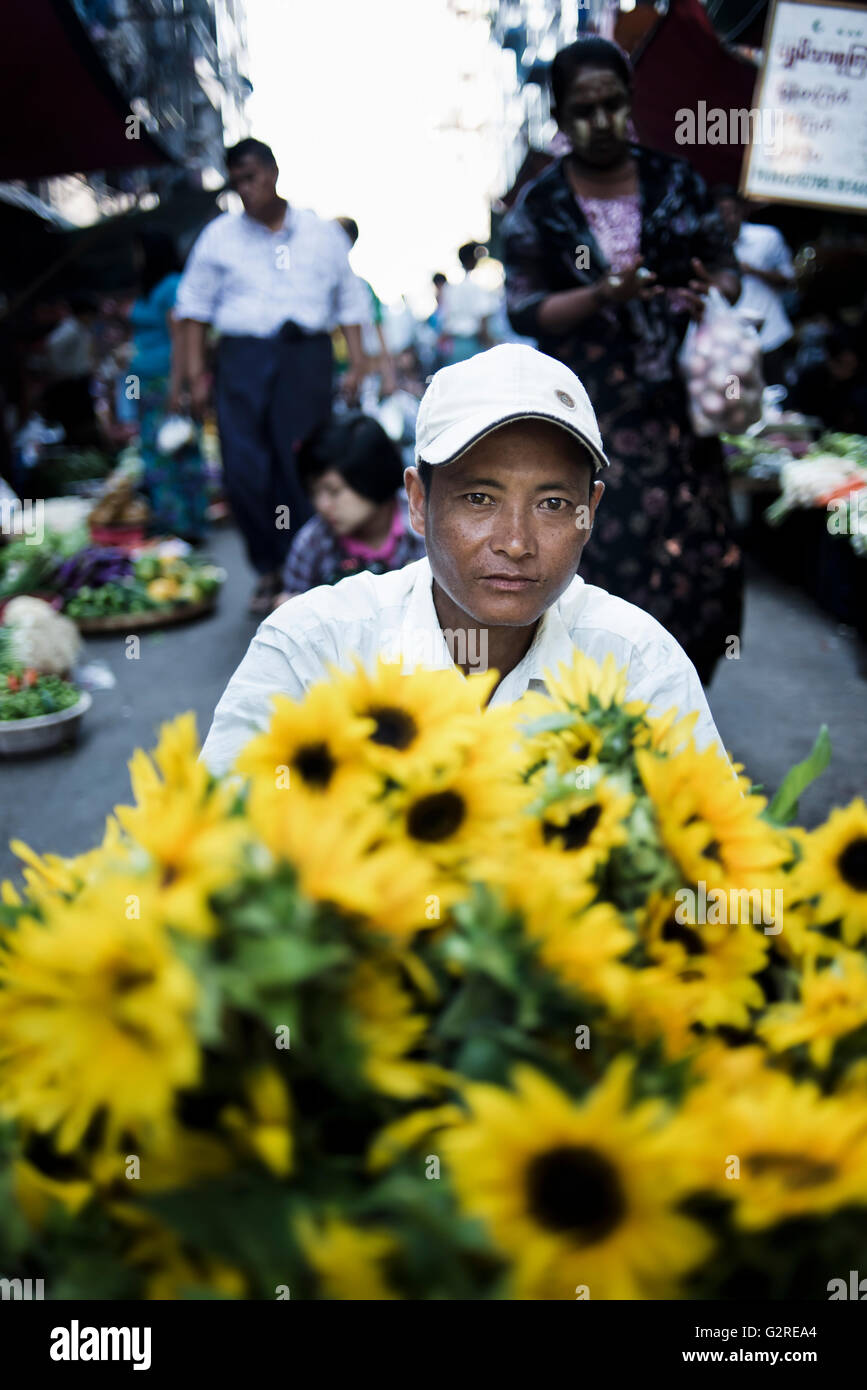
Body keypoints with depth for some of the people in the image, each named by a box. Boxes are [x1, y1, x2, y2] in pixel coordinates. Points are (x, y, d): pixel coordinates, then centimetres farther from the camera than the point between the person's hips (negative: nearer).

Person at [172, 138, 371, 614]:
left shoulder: (323, 234, 13)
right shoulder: (219, 235, 12)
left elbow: (350, 301, 14)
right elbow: (194, 305, 12)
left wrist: (357, 362, 4)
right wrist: (194, 370, 4)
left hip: (306, 357, 0)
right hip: (242, 359, 1)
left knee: (302, 468, -3)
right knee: (243, 471, -8)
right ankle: (268, 570, 8)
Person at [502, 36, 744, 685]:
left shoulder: (677, 182, 7)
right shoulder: (538, 207, 2)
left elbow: (728, 270, 9)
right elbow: (522, 311, -4)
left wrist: (714, 291, -15)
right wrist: (602, 296, -19)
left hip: (676, 405, 3)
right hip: (589, 418, -2)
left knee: (703, 558, 1)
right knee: (609, 564, -4)